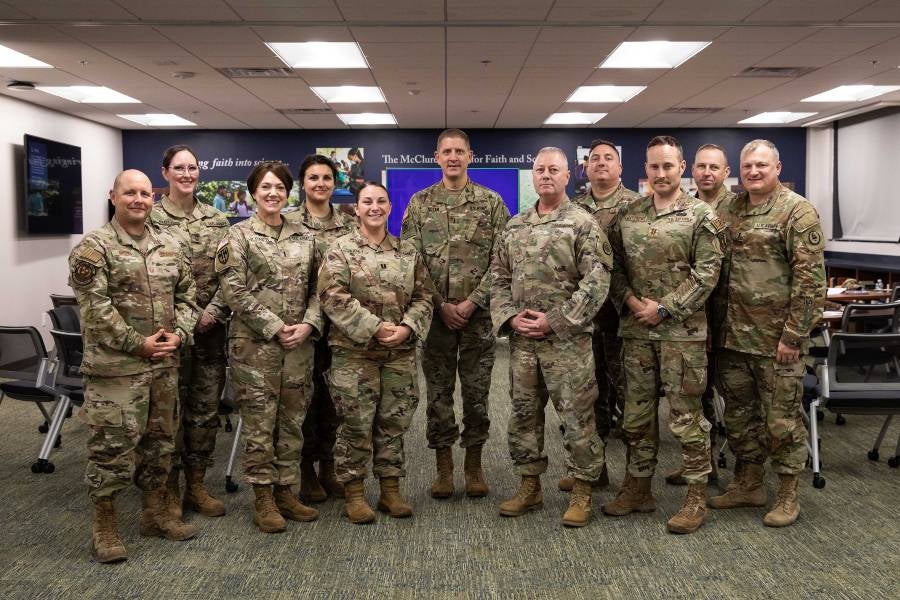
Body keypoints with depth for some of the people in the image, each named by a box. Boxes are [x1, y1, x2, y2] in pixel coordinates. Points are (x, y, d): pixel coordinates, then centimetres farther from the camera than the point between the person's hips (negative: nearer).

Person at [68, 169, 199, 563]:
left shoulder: (169, 248, 11)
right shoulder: (93, 248, -8)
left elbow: (186, 297, 14)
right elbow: (95, 308, -15)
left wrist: (179, 334, -4)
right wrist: (137, 343, -17)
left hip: (164, 365, 6)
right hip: (115, 366, -6)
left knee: (160, 441, 15)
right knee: (112, 446, -1)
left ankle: (155, 512, 29)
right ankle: (104, 526, 12)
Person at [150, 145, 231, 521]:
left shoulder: (216, 220, 9)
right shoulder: (151, 218, -3)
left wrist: (213, 313, -7)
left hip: (210, 329, 4)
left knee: (206, 409, 9)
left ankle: (196, 485, 22)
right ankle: (169, 490, 16)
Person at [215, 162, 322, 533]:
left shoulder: (305, 237, 10)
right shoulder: (239, 236, -2)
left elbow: (317, 288, 9)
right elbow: (234, 291, -10)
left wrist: (308, 325, -8)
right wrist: (275, 327, -14)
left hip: (299, 343, 4)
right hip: (254, 343, -4)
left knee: (293, 419, 9)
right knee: (259, 421, 0)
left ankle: (285, 491, 22)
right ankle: (263, 498, 12)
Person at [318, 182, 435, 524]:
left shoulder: (408, 252, 10)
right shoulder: (341, 249, -2)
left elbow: (424, 296, 7)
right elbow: (334, 297, -13)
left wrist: (407, 328, -11)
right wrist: (374, 328, -18)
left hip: (401, 353, 4)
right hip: (353, 352, -3)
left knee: (394, 423, 10)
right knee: (355, 425, 2)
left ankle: (391, 490, 22)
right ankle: (354, 494, 15)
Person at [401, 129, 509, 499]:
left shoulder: (491, 202, 2)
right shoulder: (419, 203, 5)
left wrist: (471, 303, -12)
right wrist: (440, 304, -9)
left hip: (478, 314, -1)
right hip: (435, 314, 1)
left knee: (477, 392, 6)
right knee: (438, 392, 6)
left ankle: (474, 464, 19)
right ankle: (443, 465, 18)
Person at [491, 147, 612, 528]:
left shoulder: (583, 224, -5)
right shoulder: (514, 226, 12)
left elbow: (596, 282, -12)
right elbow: (499, 278, 13)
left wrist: (555, 320, -16)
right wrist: (509, 317, -3)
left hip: (567, 339, -5)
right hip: (522, 339, 5)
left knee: (577, 416, 1)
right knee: (523, 413, 12)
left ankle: (582, 491, 15)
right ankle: (530, 486, 25)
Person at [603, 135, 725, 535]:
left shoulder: (701, 216, -4)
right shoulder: (628, 215, 9)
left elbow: (706, 274, -9)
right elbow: (614, 265, 10)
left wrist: (664, 308, -14)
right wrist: (630, 300, -7)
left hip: (682, 332, -4)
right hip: (635, 331, 5)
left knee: (686, 416, 1)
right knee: (637, 414, 12)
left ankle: (697, 498, 13)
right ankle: (637, 488, 25)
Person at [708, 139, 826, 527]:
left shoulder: (797, 211, -8)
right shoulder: (728, 211, 10)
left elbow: (809, 278, -13)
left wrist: (793, 334, -16)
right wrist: (716, 326, 9)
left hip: (776, 337, -6)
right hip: (733, 334, 6)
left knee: (782, 418, 3)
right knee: (738, 414, 15)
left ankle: (788, 495, 18)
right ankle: (748, 484, 30)